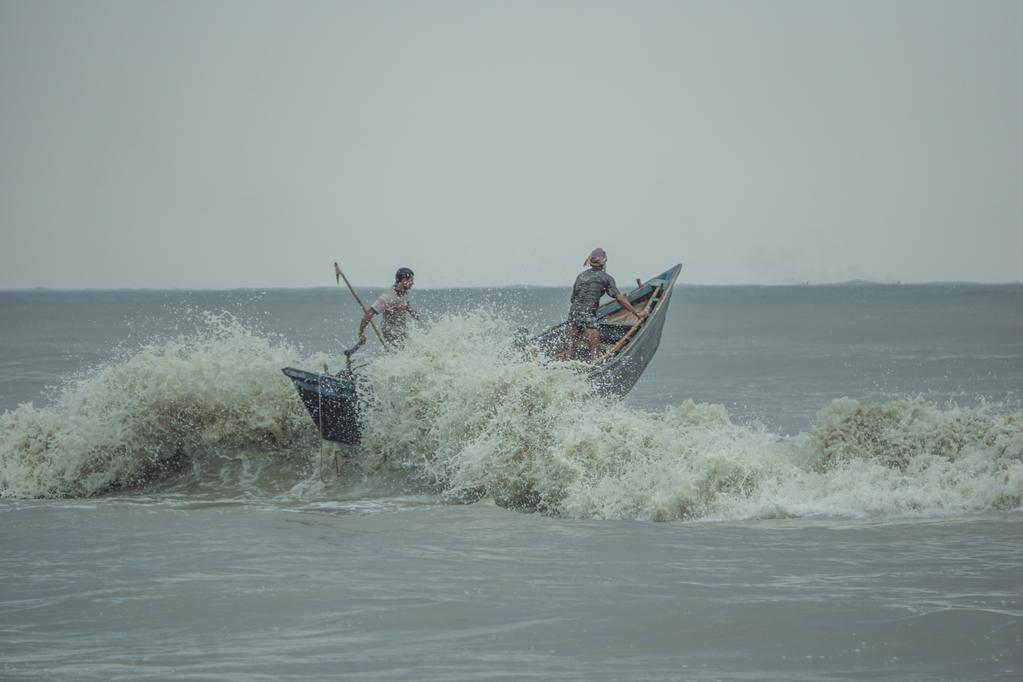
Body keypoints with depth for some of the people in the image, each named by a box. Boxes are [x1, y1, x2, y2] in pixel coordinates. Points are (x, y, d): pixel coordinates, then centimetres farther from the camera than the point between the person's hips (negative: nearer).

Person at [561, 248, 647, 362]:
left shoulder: (581, 275, 18)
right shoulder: (606, 278, 3)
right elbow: (619, 298, -1)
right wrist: (637, 313, 3)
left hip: (573, 312, 6)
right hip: (588, 314, -5)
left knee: (570, 348, 14)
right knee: (595, 350, -3)